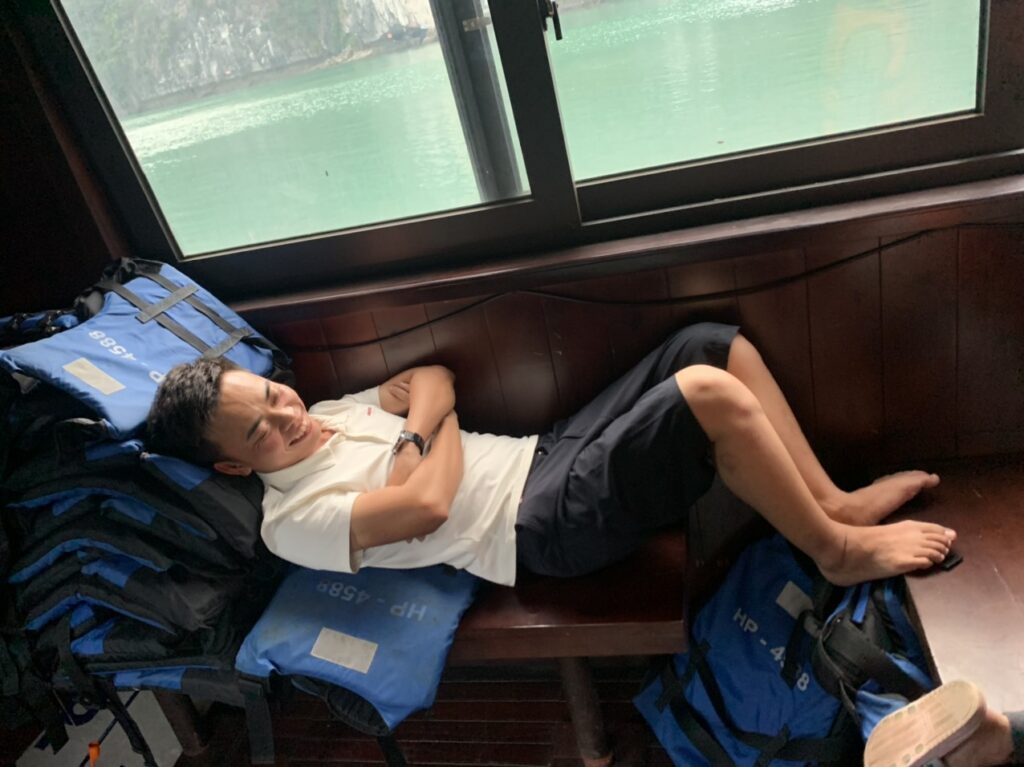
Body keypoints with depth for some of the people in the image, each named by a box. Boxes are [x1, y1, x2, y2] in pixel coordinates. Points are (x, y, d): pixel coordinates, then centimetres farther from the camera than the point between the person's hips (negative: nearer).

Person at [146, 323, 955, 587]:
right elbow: (428, 504, -24)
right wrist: (434, 429, -5)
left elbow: (434, 379, 13)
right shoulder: (293, 520, -11)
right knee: (708, 394, -26)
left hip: (545, 457, 9)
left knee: (715, 345, -2)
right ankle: (837, 551, -2)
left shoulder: (324, 414, 14)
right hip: (548, 524, -9)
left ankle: (834, 502, 10)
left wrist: (416, 417, -9)